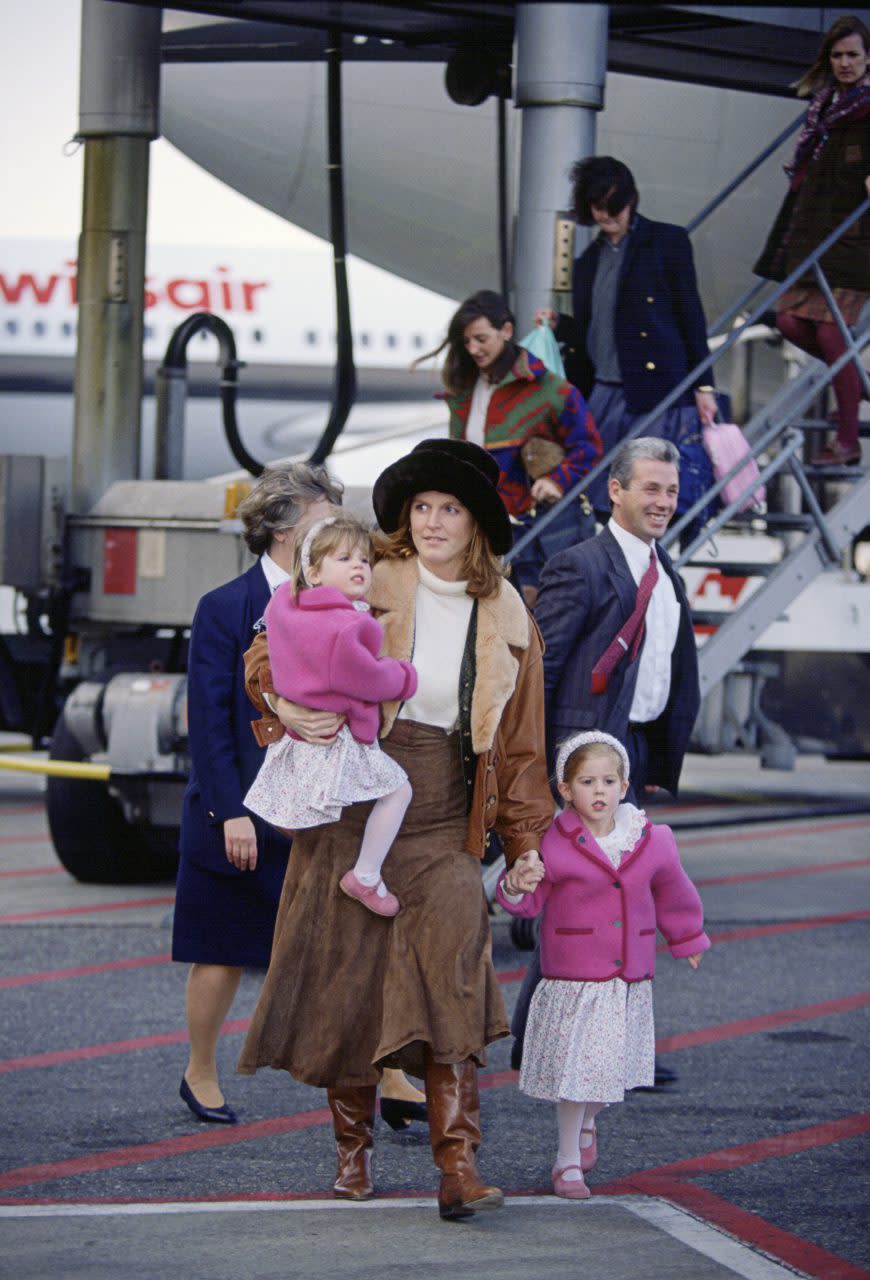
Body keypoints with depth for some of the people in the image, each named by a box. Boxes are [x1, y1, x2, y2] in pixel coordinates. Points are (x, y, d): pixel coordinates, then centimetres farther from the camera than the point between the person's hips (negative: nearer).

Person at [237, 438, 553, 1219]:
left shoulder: (507, 621, 8)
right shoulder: (363, 585, 0)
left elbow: (519, 743, 15)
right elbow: (268, 655, 5)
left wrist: (525, 838, 11)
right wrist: (284, 706, -16)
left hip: (443, 827, 1)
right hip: (353, 806, 0)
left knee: (452, 978, -14)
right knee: (347, 975, 4)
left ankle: (459, 1168, -16)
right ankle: (354, 1147, 23)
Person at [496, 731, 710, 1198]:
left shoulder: (652, 843, 2)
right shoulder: (553, 846, -10)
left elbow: (672, 894, 19)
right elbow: (531, 901, -4)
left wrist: (688, 939, 33)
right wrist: (514, 890, -27)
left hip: (630, 982, 3)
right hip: (572, 983, -3)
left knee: (612, 1068, 9)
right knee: (572, 1070, -1)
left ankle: (586, 1123, 41)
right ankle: (568, 1160, 14)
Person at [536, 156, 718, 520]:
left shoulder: (666, 241, 4)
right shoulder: (588, 262, 20)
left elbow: (690, 314, 1)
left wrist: (703, 386, -4)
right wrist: (558, 324, 4)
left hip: (661, 395, -5)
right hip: (605, 395, 5)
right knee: (603, 508, 1)